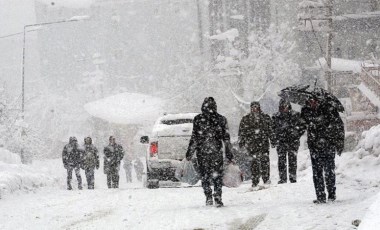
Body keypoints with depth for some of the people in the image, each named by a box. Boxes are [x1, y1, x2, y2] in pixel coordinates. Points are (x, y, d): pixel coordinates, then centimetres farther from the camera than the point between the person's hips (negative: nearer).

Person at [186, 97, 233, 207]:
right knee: (217, 175, 5)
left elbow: (194, 138, -2)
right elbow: (226, 138, 4)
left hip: (202, 152, 0)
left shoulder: (197, 119, -2)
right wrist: (229, 153, 11)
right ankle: (218, 198, -3)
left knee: (205, 176, 10)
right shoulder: (221, 119, 1)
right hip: (216, 152, 1)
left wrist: (189, 153, 5)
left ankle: (208, 197, 3)